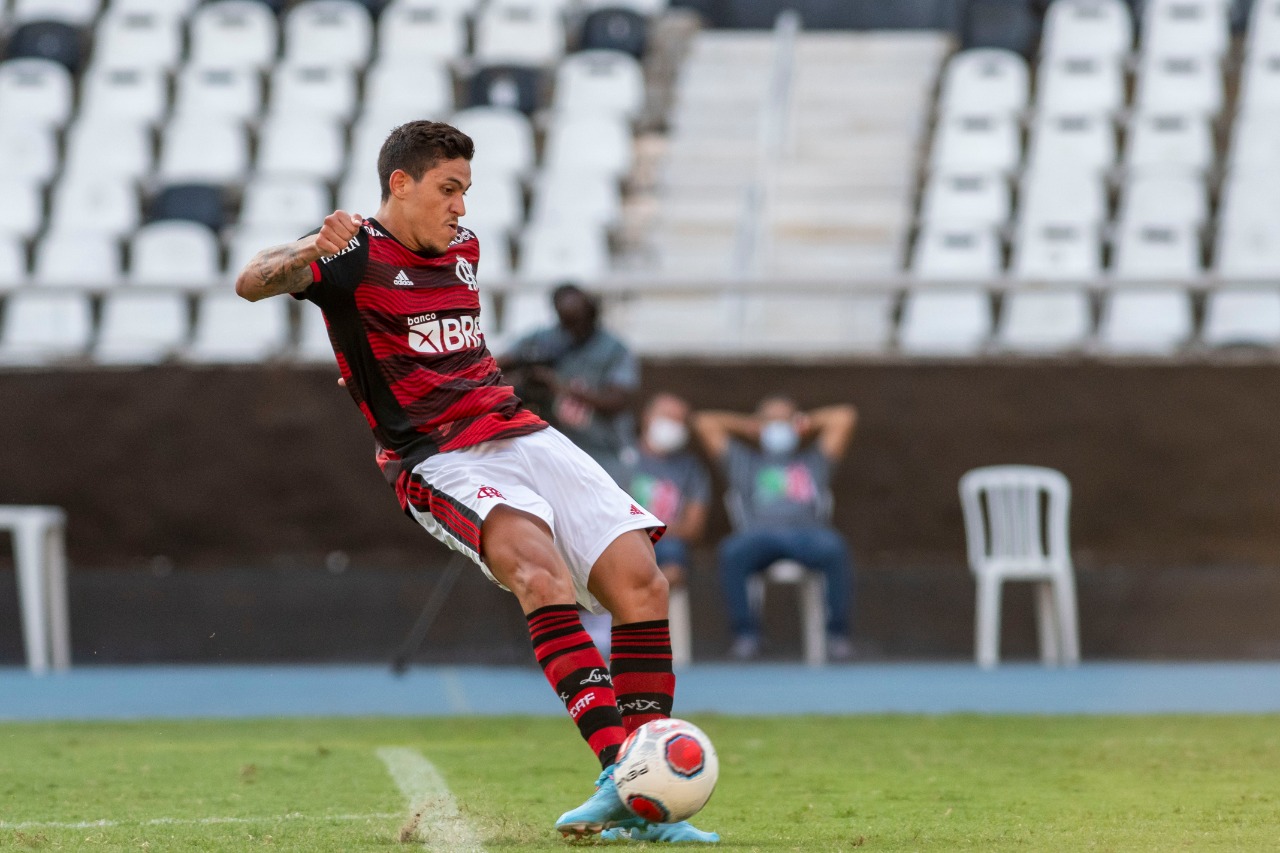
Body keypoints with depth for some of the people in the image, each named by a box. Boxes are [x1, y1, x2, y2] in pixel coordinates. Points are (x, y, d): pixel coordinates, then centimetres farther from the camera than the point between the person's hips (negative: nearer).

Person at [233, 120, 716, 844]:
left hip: (520, 433, 7)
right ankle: (618, 773, -41)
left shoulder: (464, 248, 20)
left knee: (640, 578, -11)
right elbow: (252, 284, -20)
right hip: (439, 460, -7)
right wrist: (309, 254, -39)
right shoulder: (356, 255, -2)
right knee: (540, 566, -33)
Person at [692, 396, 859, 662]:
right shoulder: (742, 461, 31)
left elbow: (844, 417, 26)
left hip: (806, 533, 0)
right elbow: (705, 422, 26)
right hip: (757, 537, 0)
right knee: (732, 552, -36)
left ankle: (837, 632, -27)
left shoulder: (814, 460, 31)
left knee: (834, 548, -35)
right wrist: (751, 427, 31)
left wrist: (805, 423, 31)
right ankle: (745, 633, -28)